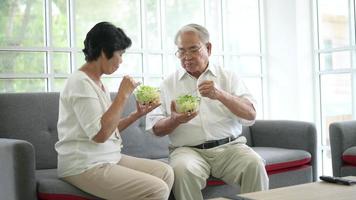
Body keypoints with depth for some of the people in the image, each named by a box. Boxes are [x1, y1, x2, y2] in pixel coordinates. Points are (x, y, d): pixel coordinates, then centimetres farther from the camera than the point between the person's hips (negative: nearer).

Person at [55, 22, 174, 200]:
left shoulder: (98, 83, 13)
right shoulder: (80, 82, -14)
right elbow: (100, 134, -22)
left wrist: (137, 114, 6)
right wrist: (123, 95, -17)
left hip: (109, 158, 9)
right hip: (85, 167, -9)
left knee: (166, 172, 1)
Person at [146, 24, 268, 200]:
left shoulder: (228, 77, 11)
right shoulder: (168, 84, 11)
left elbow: (250, 115, -1)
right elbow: (156, 129, 8)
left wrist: (220, 95, -17)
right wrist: (175, 120, -15)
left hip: (229, 146, 1)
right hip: (188, 149, 0)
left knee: (254, 164, -28)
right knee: (182, 170, -32)